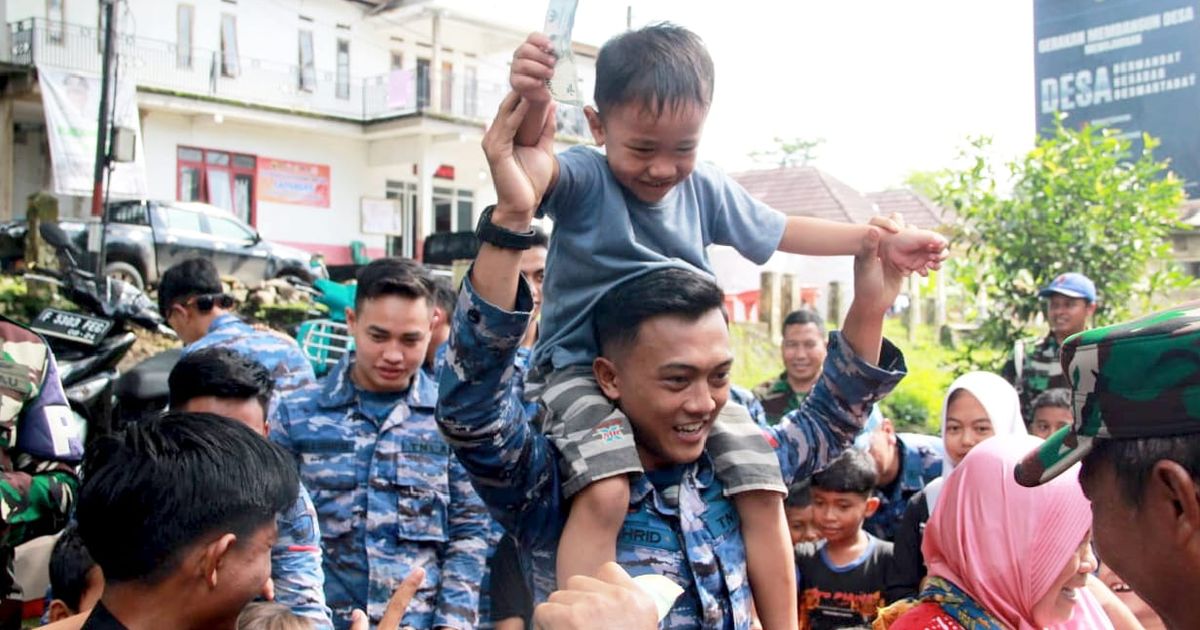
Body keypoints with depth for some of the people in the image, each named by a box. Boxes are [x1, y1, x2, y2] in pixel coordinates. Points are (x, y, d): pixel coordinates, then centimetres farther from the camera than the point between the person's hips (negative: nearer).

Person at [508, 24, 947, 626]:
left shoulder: (707, 189, 5)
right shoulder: (583, 178, -11)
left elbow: (781, 230, 20)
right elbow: (535, 163, -35)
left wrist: (881, 241, 17)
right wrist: (531, 107, -58)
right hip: (585, 368, -5)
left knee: (763, 487, -5)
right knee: (604, 492, -31)